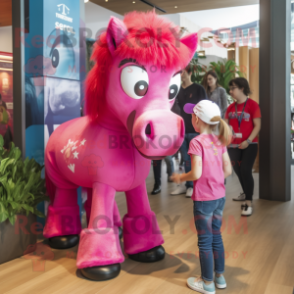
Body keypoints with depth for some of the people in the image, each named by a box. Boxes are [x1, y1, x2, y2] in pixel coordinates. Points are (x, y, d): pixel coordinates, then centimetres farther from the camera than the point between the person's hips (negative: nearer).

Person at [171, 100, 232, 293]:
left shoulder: (197, 142, -16)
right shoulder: (219, 140, 4)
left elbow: (196, 174, -22)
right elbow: (228, 170, 4)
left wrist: (180, 178, -5)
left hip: (204, 199, -7)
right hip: (220, 197, 7)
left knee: (205, 241, 6)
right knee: (216, 237, 20)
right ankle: (220, 277, 32)